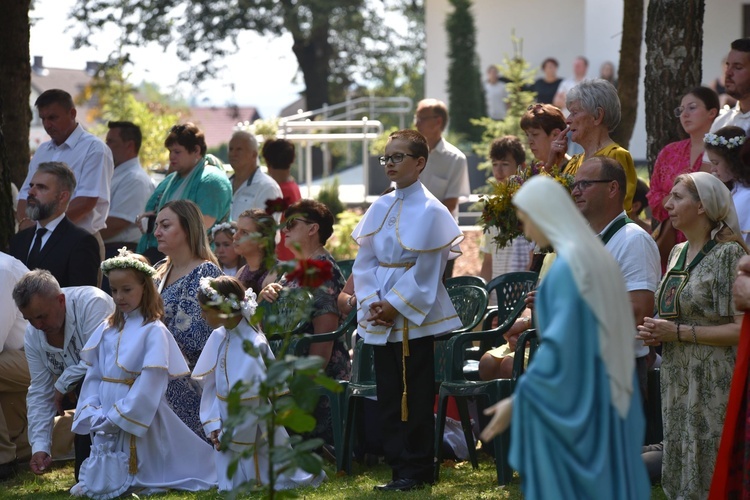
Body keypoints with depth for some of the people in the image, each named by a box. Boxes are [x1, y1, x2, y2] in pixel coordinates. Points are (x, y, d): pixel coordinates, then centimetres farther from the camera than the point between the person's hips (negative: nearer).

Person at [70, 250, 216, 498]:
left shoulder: (154, 331, -11)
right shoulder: (107, 329, 7)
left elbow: (150, 384, -17)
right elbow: (93, 375, 6)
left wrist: (118, 417, -18)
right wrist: (93, 412, -8)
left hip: (139, 418, -6)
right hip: (105, 418, 6)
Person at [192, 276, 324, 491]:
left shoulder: (252, 345, -22)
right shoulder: (218, 338, -3)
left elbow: (249, 400, -20)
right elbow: (210, 385, 2)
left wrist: (230, 435, -14)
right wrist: (214, 425, -6)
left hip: (254, 430, -6)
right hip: (228, 429, 6)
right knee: (232, 486, 10)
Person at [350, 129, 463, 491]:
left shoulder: (429, 210, -8)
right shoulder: (380, 208, 9)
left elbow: (425, 270, -12)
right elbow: (364, 261, 9)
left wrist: (395, 305, -13)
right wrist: (372, 302, -5)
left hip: (416, 317, -6)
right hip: (381, 319, 6)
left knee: (415, 396, -1)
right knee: (388, 395, 8)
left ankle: (417, 471, 6)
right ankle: (399, 467, 15)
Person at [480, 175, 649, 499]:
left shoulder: (568, 266, -17)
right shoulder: (597, 256, 10)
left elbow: (562, 343, -21)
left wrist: (518, 399, -18)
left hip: (574, 405, -9)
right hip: (607, 398, 9)